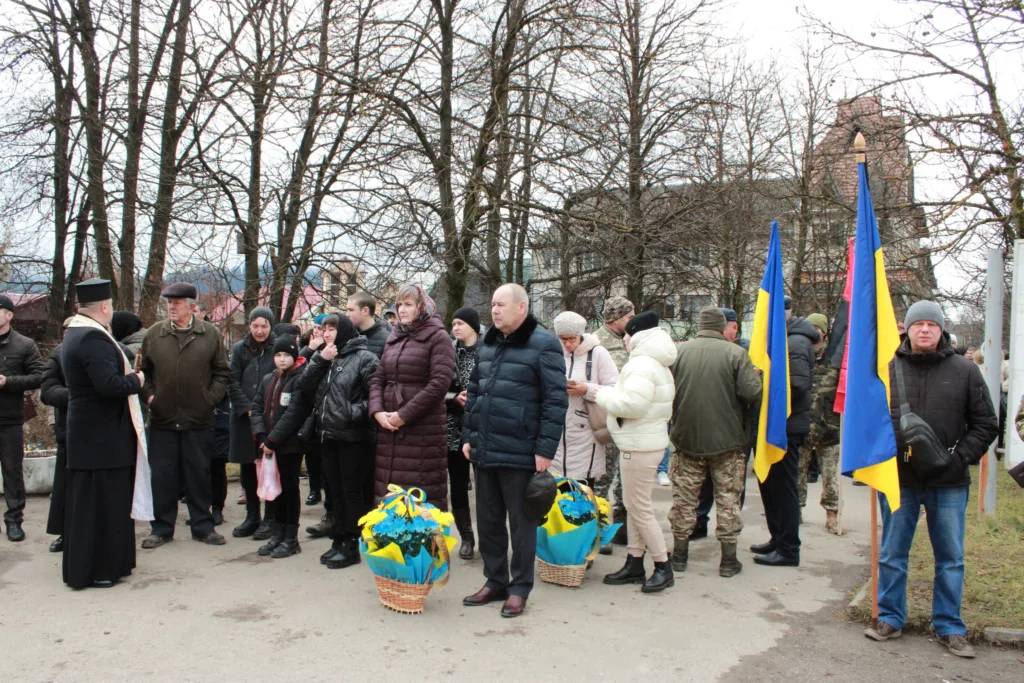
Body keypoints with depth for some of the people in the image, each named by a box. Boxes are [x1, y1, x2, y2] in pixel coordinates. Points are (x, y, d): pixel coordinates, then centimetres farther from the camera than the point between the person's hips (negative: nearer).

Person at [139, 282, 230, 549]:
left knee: (199, 474, 8)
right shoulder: (154, 334, 4)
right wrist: (148, 395, -1)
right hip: (162, 419, 1)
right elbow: (143, 371, 12)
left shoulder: (210, 334, 0)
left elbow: (221, 373, 3)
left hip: (199, 419, -1)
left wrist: (210, 399, -6)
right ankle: (162, 528, 21)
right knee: (163, 476, 8)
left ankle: (203, 526, 20)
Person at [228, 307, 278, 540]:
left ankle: (270, 519, 12)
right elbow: (233, 382, 2)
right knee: (247, 469, 10)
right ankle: (252, 516, 23)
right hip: (244, 418, 3)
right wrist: (248, 409, -8)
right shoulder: (239, 348, 5)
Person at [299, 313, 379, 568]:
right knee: (336, 491, 13)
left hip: (353, 437, -7)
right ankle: (338, 540, 22)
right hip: (327, 435, 7)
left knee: (352, 491, 0)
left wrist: (354, 413, -18)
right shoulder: (324, 358, 15)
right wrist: (319, 360, -5)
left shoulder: (364, 357, -7)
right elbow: (305, 388, 4)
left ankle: (352, 545, 8)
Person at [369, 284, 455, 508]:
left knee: (423, 495, -4)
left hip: (424, 428, -6)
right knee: (389, 490, 9)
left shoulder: (438, 337, -3)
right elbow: (378, 379, 16)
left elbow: (439, 384, -13)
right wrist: (377, 411, -3)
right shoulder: (394, 338, 18)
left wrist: (404, 415, -14)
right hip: (388, 427, 6)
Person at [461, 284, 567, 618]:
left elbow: (556, 400, -13)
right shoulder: (488, 344, 12)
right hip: (484, 451, 7)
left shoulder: (543, 344, -10)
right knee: (488, 520, 15)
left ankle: (519, 589, 20)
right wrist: (469, 436, 14)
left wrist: (546, 449, -16)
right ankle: (495, 582, 31)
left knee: (521, 523, 6)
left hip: (521, 453, -7)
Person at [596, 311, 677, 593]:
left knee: (639, 508, -2)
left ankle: (663, 567, 9)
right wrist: (609, 392, 7)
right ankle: (635, 564, 23)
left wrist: (601, 393, -13)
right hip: (643, 442, 11)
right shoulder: (656, 364, 15)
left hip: (640, 446, -11)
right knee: (634, 506, 15)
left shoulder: (643, 365, -18)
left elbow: (631, 403, -27)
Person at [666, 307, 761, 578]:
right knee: (728, 499, 9)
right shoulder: (736, 353, -9)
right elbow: (752, 393, -15)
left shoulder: (680, 351, -3)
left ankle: (679, 555, 21)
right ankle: (728, 560, 15)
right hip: (727, 441, -2)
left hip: (687, 438, 2)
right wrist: (756, 374, 7)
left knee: (684, 498, 12)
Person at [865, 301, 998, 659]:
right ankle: (890, 619, 24)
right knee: (892, 555, 10)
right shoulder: (887, 369, -1)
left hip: (949, 483, 0)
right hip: (898, 478, 0)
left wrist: (960, 457, -8)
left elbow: (985, 424, 4)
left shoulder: (965, 371, 1)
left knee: (951, 558, 11)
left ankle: (949, 627, 25)